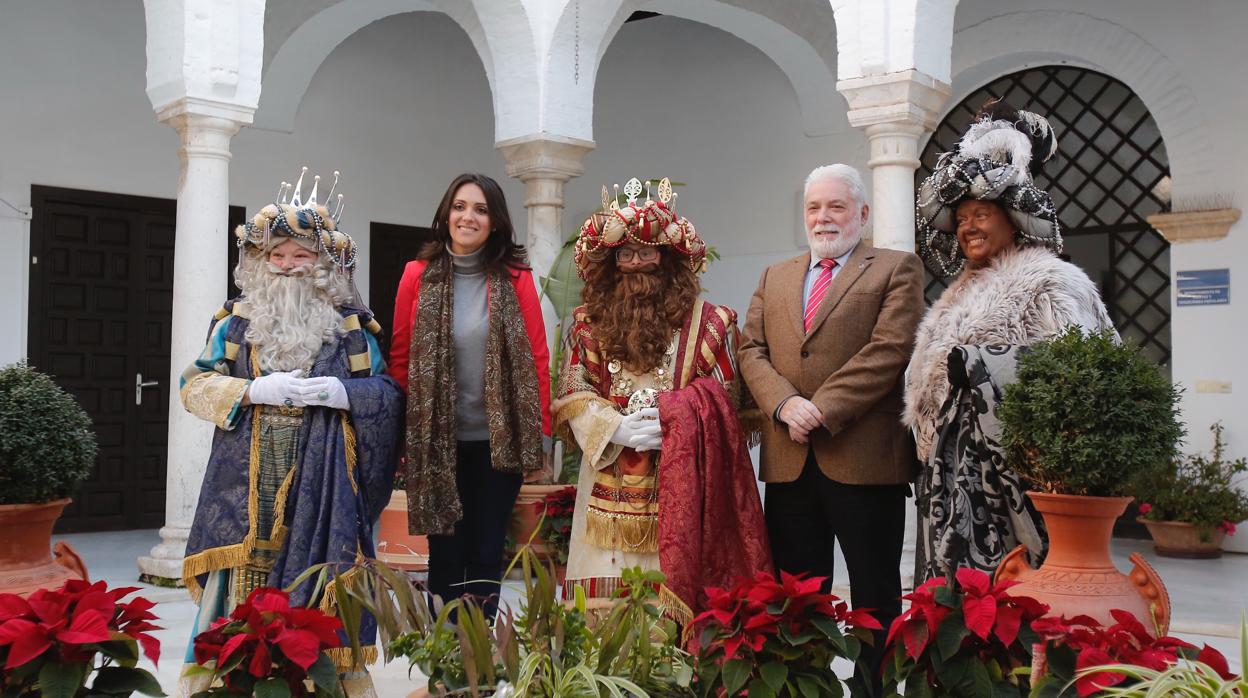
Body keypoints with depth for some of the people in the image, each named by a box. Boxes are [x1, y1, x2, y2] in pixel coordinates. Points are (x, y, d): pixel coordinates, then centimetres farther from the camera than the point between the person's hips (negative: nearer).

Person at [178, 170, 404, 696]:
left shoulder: (351, 325, 8)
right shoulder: (236, 321, 11)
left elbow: (387, 394, 4)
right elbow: (195, 386, 5)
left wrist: (337, 391, -14)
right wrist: (254, 389, -11)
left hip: (322, 484, -1)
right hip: (249, 484, 1)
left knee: (322, 593, -1)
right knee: (241, 587, -1)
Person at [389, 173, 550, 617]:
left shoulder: (515, 278, -2)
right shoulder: (418, 275, 1)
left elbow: (537, 359, -1)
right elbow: (400, 357, 5)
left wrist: (539, 437, -3)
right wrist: (403, 432, 2)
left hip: (499, 441, 0)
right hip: (436, 441, 1)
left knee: (487, 554, 8)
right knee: (445, 552, 7)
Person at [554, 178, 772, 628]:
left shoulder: (707, 321, 4)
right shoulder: (588, 323, 11)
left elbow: (724, 398, 2)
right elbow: (572, 396, 6)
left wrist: (670, 416, -12)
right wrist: (617, 428, -11)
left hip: (681, 486, -2)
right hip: (610, 485, 2)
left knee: (673, 593, -4)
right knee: (606, 603, 0)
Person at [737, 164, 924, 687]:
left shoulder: (897, 269, 5)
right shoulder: (774, 277, 20)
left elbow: (890, 349, -9)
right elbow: (752, 350, 10)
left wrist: (822, 409, -15)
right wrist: (785, 405, -10)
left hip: (864, 458, -4)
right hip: (789, 462, 4)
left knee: (875, 597, 4)